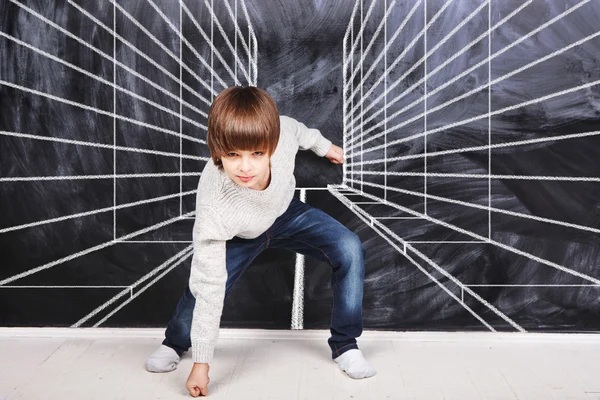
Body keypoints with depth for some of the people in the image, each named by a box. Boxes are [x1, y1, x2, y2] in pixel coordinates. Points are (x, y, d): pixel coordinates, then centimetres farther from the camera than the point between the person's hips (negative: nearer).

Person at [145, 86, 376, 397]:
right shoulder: (214, 207, -42)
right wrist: (201, 362, -26)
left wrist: (323, 146, 12)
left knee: (350, 251, -15)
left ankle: (344, 346, 3)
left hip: (286, 212, 3)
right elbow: (209, 286, -34)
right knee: (200, 292, -13)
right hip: (241, 237, -2)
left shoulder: (281, 133, -37)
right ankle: (175, 343, 26)